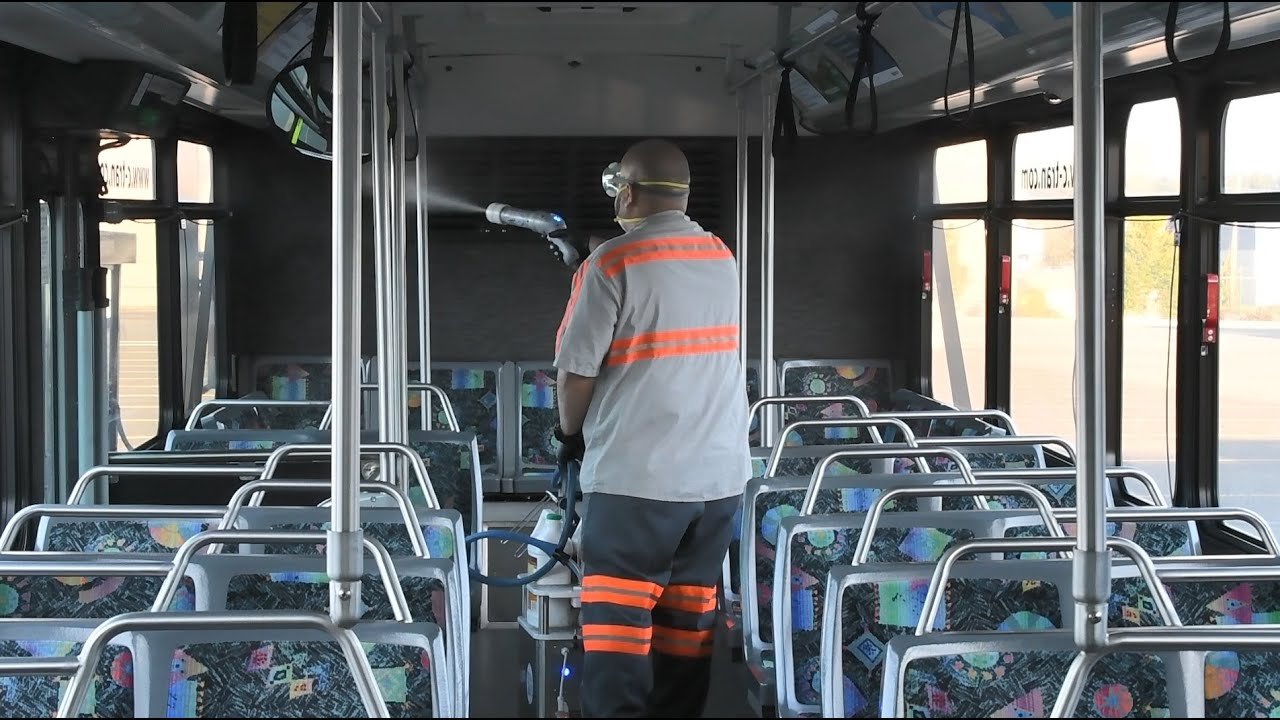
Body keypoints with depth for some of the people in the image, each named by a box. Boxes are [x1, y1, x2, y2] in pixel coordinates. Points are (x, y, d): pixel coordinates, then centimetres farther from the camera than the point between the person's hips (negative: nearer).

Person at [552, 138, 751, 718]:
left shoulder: (612, 263, -10)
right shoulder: (722, 259, 10)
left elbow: (575, 370, -11)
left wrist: (571, 435, 7)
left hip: (635, 475, -6)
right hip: (719, 473, 6)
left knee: (617, 621, -1)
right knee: (688, 616, 12)